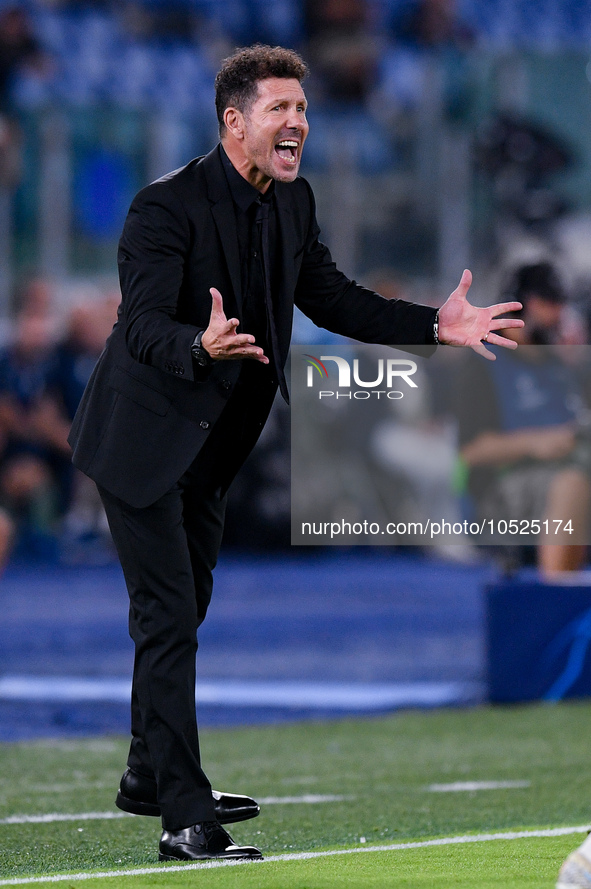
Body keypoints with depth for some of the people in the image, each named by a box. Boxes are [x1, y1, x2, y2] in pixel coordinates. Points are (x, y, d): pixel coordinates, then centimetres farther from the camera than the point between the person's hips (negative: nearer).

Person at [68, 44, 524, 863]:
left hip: (209, 442, 8)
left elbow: (330, 298, 9)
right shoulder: (168, 207, -23)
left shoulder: (292, 202, 1)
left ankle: (150, 777, 34)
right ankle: (184, 819, -12)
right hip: (145, 438, -8)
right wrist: (202, 345, -51)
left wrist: (434, 327, -1)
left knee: (187, 608, 19)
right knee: (169, 618, -11)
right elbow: (143, 323, -30)